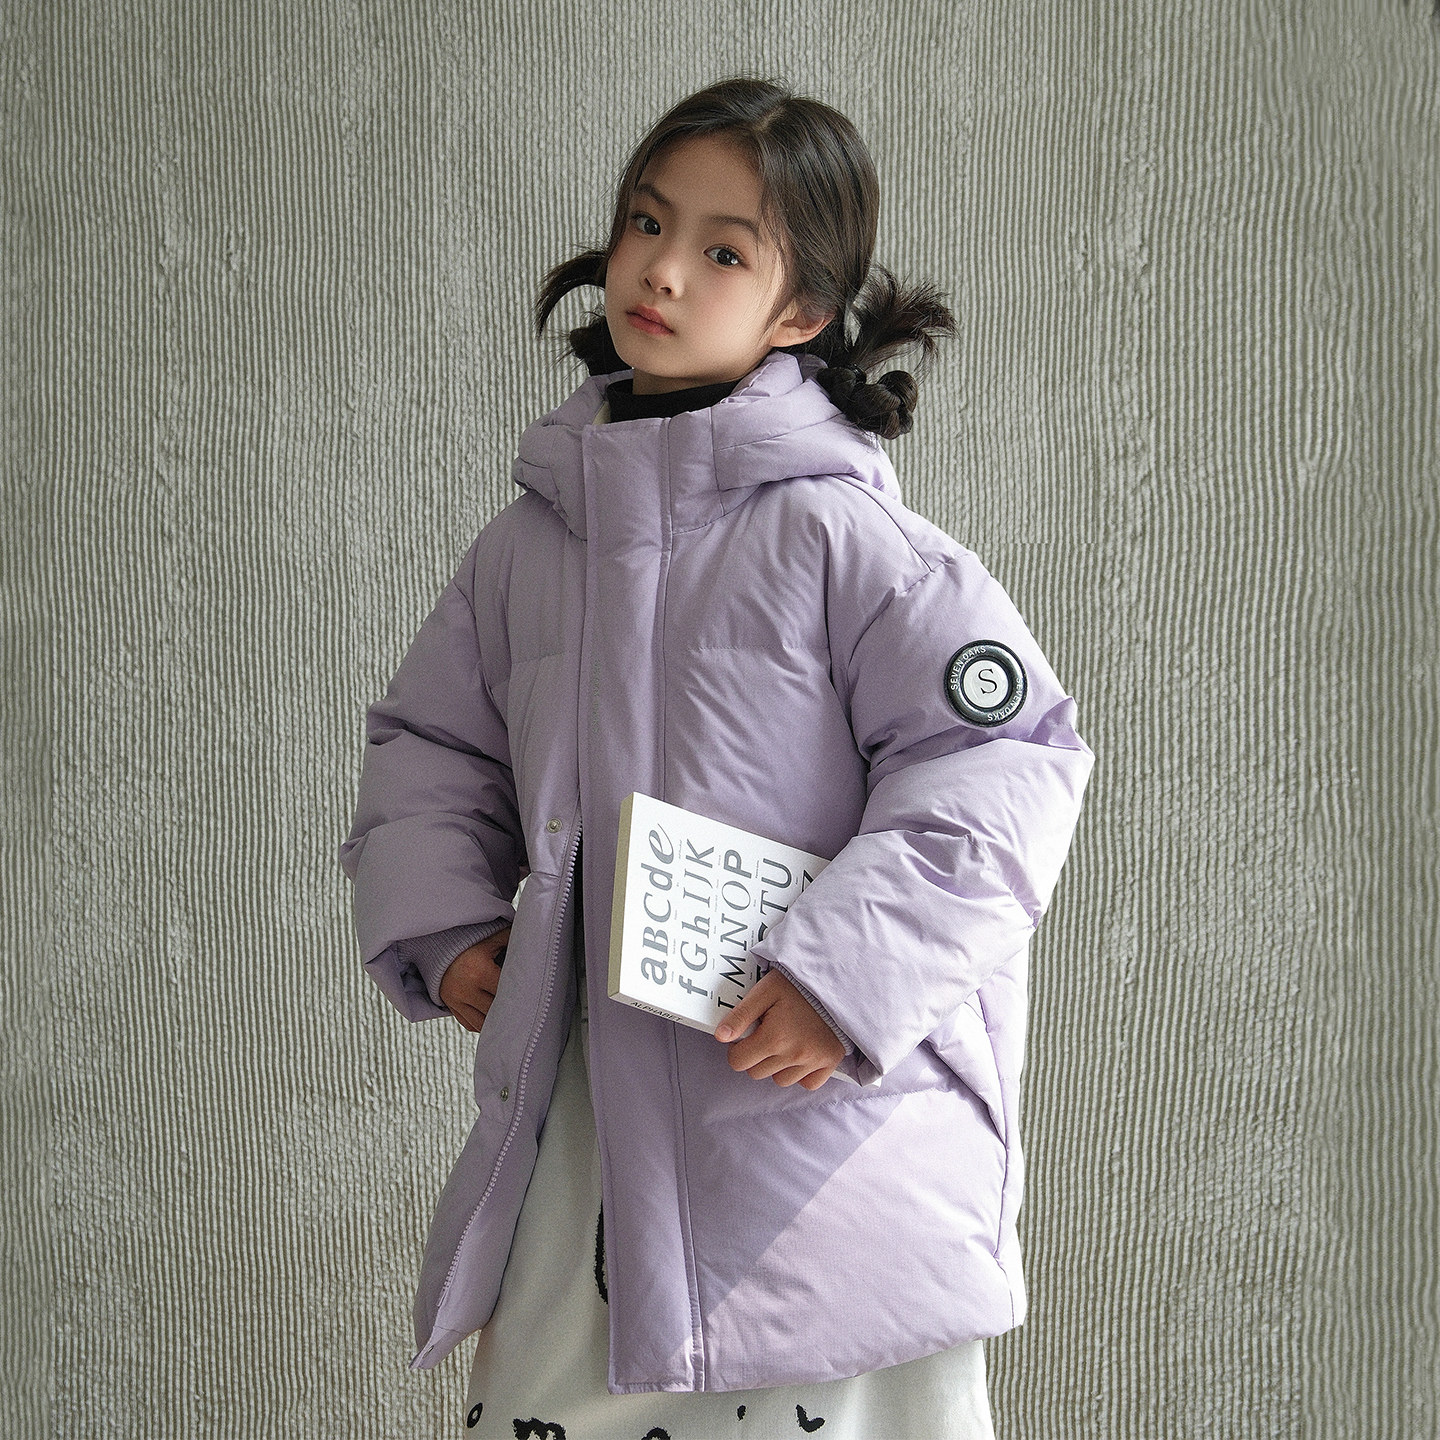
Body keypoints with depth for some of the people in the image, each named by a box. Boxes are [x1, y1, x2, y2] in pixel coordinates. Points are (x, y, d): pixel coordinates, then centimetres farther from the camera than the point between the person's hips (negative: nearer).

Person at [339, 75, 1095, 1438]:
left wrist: (845, 970, -20)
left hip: (813, 1111, -5)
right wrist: (439, 927, 6)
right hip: (584, 1108, 5)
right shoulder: (531, 537, 8)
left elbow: (1010, 756, -13)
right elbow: (427, 740, 21)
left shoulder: (838, 535, -9)